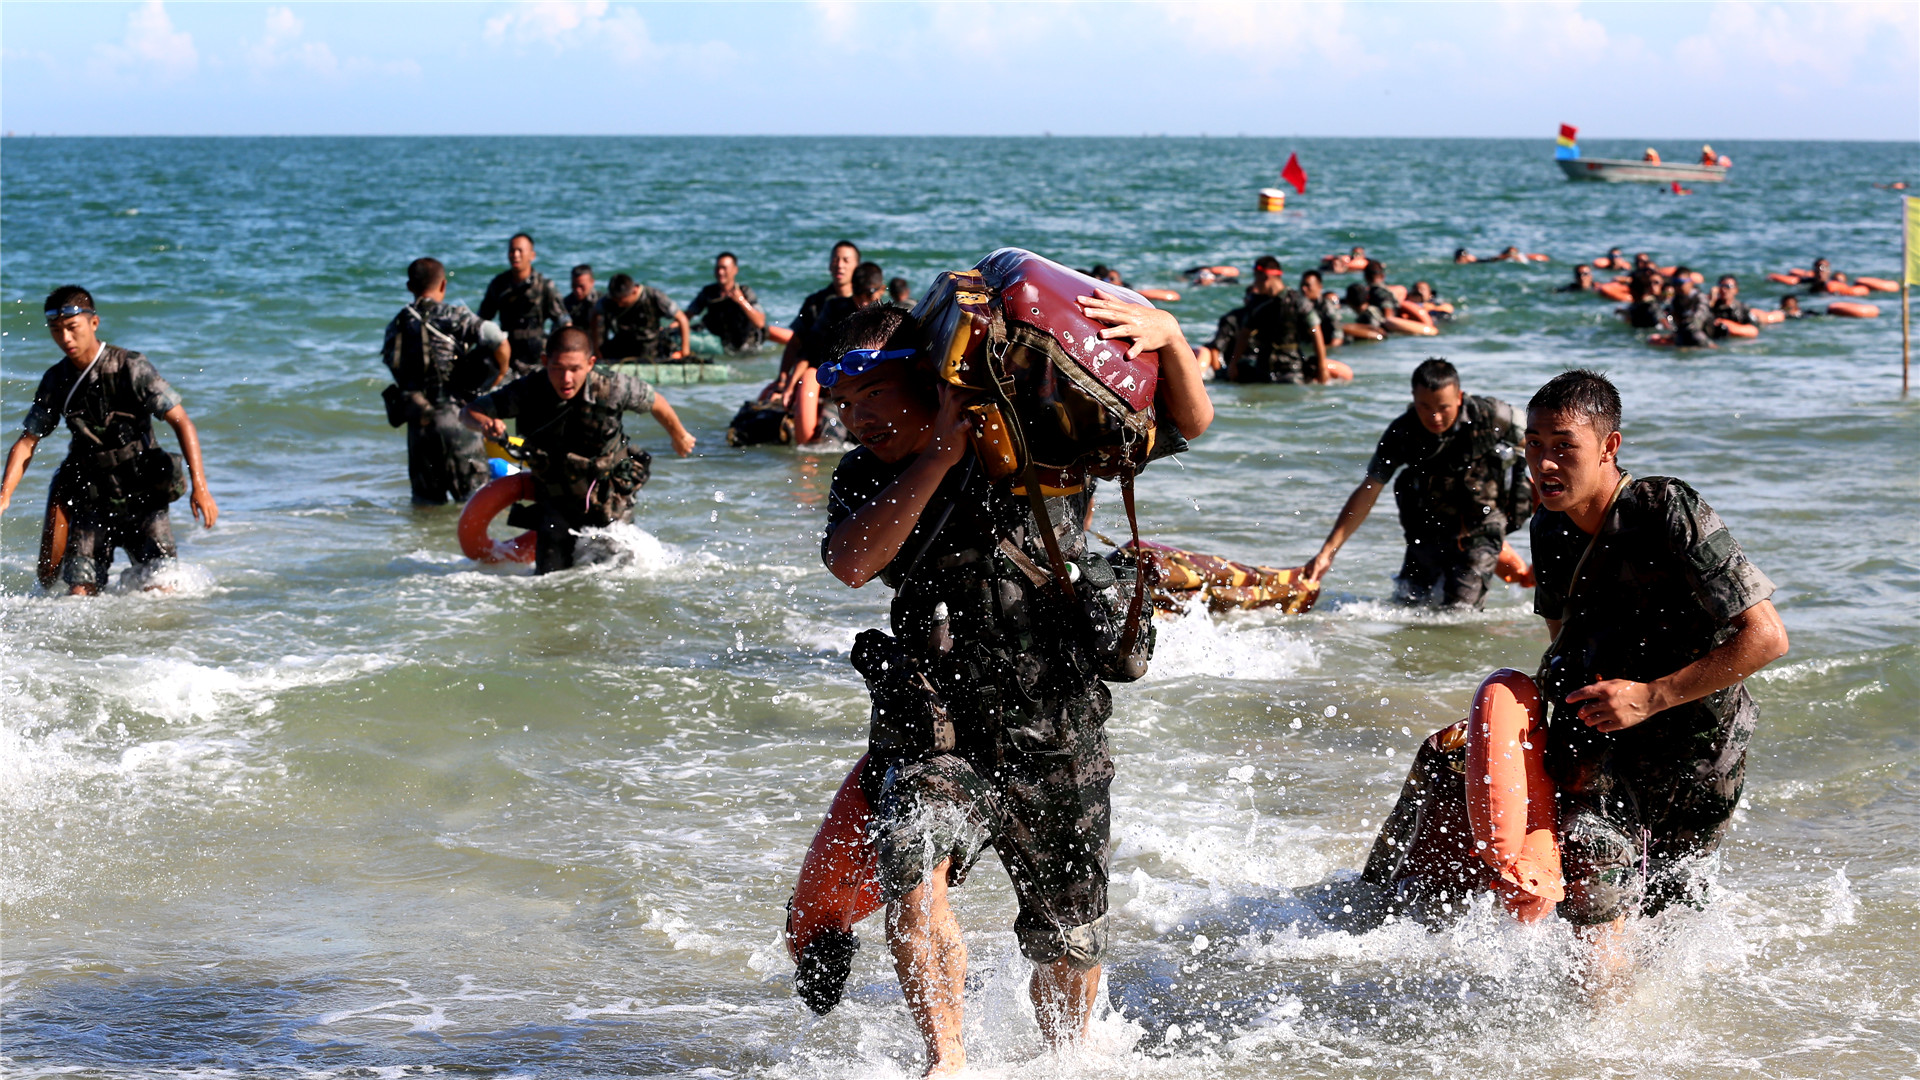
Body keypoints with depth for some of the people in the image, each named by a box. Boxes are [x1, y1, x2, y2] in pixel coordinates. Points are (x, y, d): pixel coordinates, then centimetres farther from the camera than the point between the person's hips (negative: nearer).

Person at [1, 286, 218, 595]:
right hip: (90, 500, 3)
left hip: (142, 496, -3)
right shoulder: (56, 381, 3)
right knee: (79, 593, -9)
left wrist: (200, 486, -23)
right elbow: (26, 442, 6)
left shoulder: (131, 367, -11)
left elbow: (181, 422, -14)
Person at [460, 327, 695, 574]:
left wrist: (680, 437, 16)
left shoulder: (611, 388, -24)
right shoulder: (527, 392, -23)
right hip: (556, 504, 0)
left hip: (610, 501, 0)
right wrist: (485, 423, -40)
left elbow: (655, 402, -3)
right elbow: (468, 412, -15)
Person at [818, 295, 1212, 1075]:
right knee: (913, 870, -31)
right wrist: (943, 451, -20)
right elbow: (852, 563, -17)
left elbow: (1188, 424, 1)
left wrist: (1168, 337, -19)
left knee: (1069, 956, 12)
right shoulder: (866, 479, 5)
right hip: (935, 730, 1)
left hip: (1058, 740, 0)